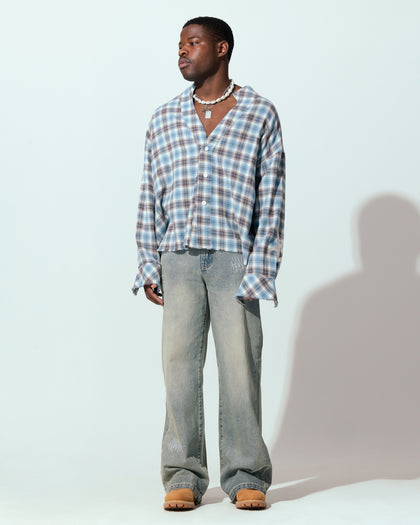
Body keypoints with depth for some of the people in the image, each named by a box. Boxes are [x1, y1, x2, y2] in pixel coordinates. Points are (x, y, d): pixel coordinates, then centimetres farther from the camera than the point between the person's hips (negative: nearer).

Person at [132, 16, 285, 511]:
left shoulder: (261, 114, 5)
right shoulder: (164, 119, 13)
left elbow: (271, 198, 1)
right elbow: (150, 197, 13)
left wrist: (260, 269, -6)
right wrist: (149, 267, 5)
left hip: (234, 258, -2)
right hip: (179, 258, 2)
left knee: (240, 363, -4)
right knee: (179, 362, -1)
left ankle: (246, 476, 5)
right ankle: (184, 476, 6)